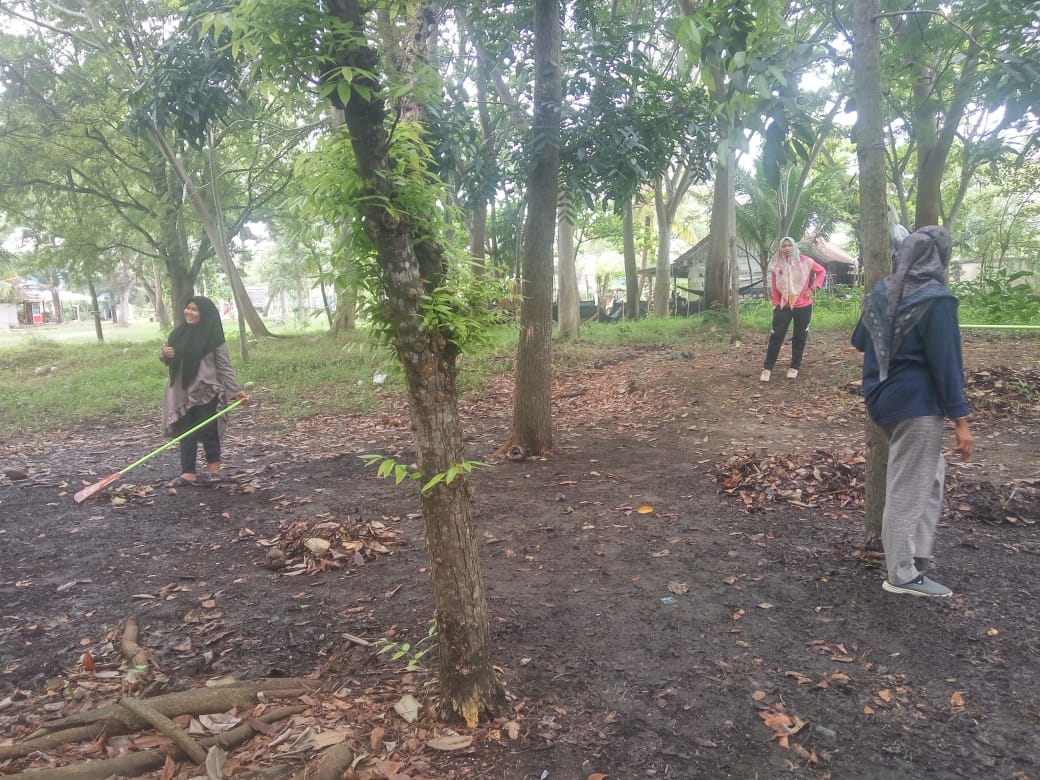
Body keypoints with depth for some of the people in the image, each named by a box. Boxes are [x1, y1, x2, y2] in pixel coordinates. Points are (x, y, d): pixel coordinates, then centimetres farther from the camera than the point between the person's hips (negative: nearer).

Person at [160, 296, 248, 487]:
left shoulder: (213, 337, -8)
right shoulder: (178, 333, 8)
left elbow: (225, 366, -8)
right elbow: (168, 360, 18)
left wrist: (236, 390, -16)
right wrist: (164, 354, -6)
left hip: (206, 393, -5)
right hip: (183, 393, 5)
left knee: (208, 431, 4)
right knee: (186, 433, 6)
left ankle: (213, 469, 18)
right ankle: (188, 473, 10)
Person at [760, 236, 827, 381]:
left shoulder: (804, 261, -4)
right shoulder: (776, 265, -1)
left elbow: (822, 271, 7)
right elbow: (774, 288, 4)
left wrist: (813, 288, -3)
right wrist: (776, 304, 1)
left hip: (803, 306, 0)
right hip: (783, 306, 0)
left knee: (799, 337, 7)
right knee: (776, 336, -4)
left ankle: (794, 367, 18)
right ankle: (767, 368, 1)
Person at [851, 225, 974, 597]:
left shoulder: (880, 293, 8)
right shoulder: (936, 299, -15)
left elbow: (859, 342, 20)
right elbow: (946, 362, -17)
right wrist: (960, 418, -13)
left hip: (883, 399, 8)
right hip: (917, 404, -8)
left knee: (932, 472, 22)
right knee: (908, 489, 0)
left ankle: (914, 552, 25)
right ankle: (903, 575, 11)